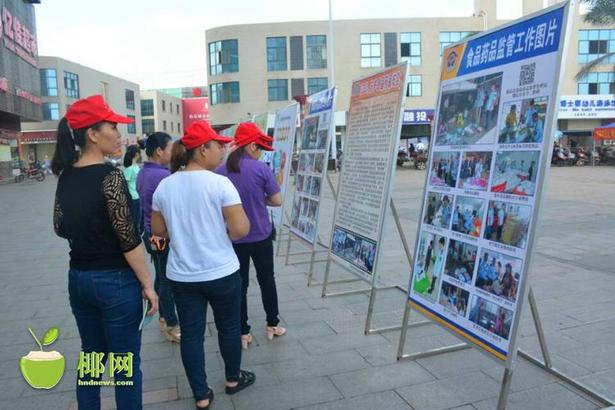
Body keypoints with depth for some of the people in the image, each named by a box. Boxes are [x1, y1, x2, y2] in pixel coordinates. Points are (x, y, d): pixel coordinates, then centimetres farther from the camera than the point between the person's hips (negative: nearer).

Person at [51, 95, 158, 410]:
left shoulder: (66, 175, 3)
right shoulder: (109, 176, -19)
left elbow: (60, 228, 13)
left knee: (91, 357, 22)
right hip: (115, 281, -7)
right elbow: (128, 240, -19)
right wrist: (147, 285, -12)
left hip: (78, 278, 7)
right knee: (126, 365, 8)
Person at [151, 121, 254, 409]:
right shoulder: (220, 183, -17)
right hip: (221, 272, -3)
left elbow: (158, 230, 7)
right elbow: (241, 229, -19)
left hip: (181, 275, 4)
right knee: (229, 326, 18)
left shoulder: (164, 186, -2)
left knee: (191, 333, 13)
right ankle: (233, 379, 38)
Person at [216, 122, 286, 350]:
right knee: (267, 280, 17)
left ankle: (243, 333, 21)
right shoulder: (261, 169, -13)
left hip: (234, 239, 2)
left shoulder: (220, 172, -5)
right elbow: (277, 201, -7)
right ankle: (272, 325, 30)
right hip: (261, 236, -1)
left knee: (240, 284, 12)